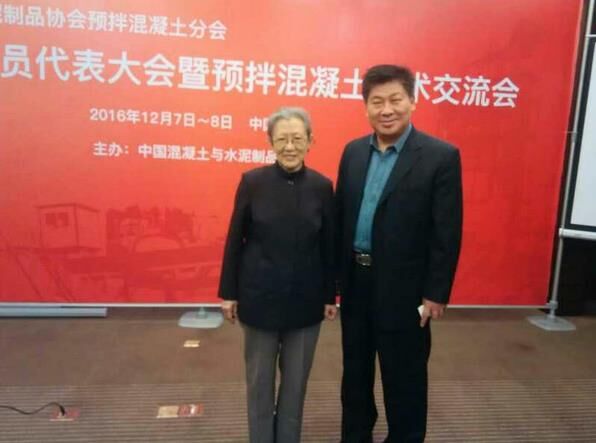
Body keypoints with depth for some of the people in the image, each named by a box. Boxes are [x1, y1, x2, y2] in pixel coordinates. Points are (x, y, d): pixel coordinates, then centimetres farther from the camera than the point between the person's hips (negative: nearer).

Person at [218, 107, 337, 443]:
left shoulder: (322, 186, -4)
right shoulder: (252, 182, -7)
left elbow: (329, 246, 1)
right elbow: (235, 240, -3)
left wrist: (330, 296, 5)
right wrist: (229, 292, -1)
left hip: (305, 300, 1)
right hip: (260, 297, -1)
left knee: (296, 380, 15)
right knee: (259, 379, 15)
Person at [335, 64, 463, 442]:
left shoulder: (441, 156, -11)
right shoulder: (353, 151, 5)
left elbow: (447, 233, -11)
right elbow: (340, 216, 6)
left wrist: (436, 294, -11)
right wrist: (334, 275, 6)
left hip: (403, 288, -5)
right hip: (355, 282, 5)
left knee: (403, 378, 12)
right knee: (355, 370, 21)